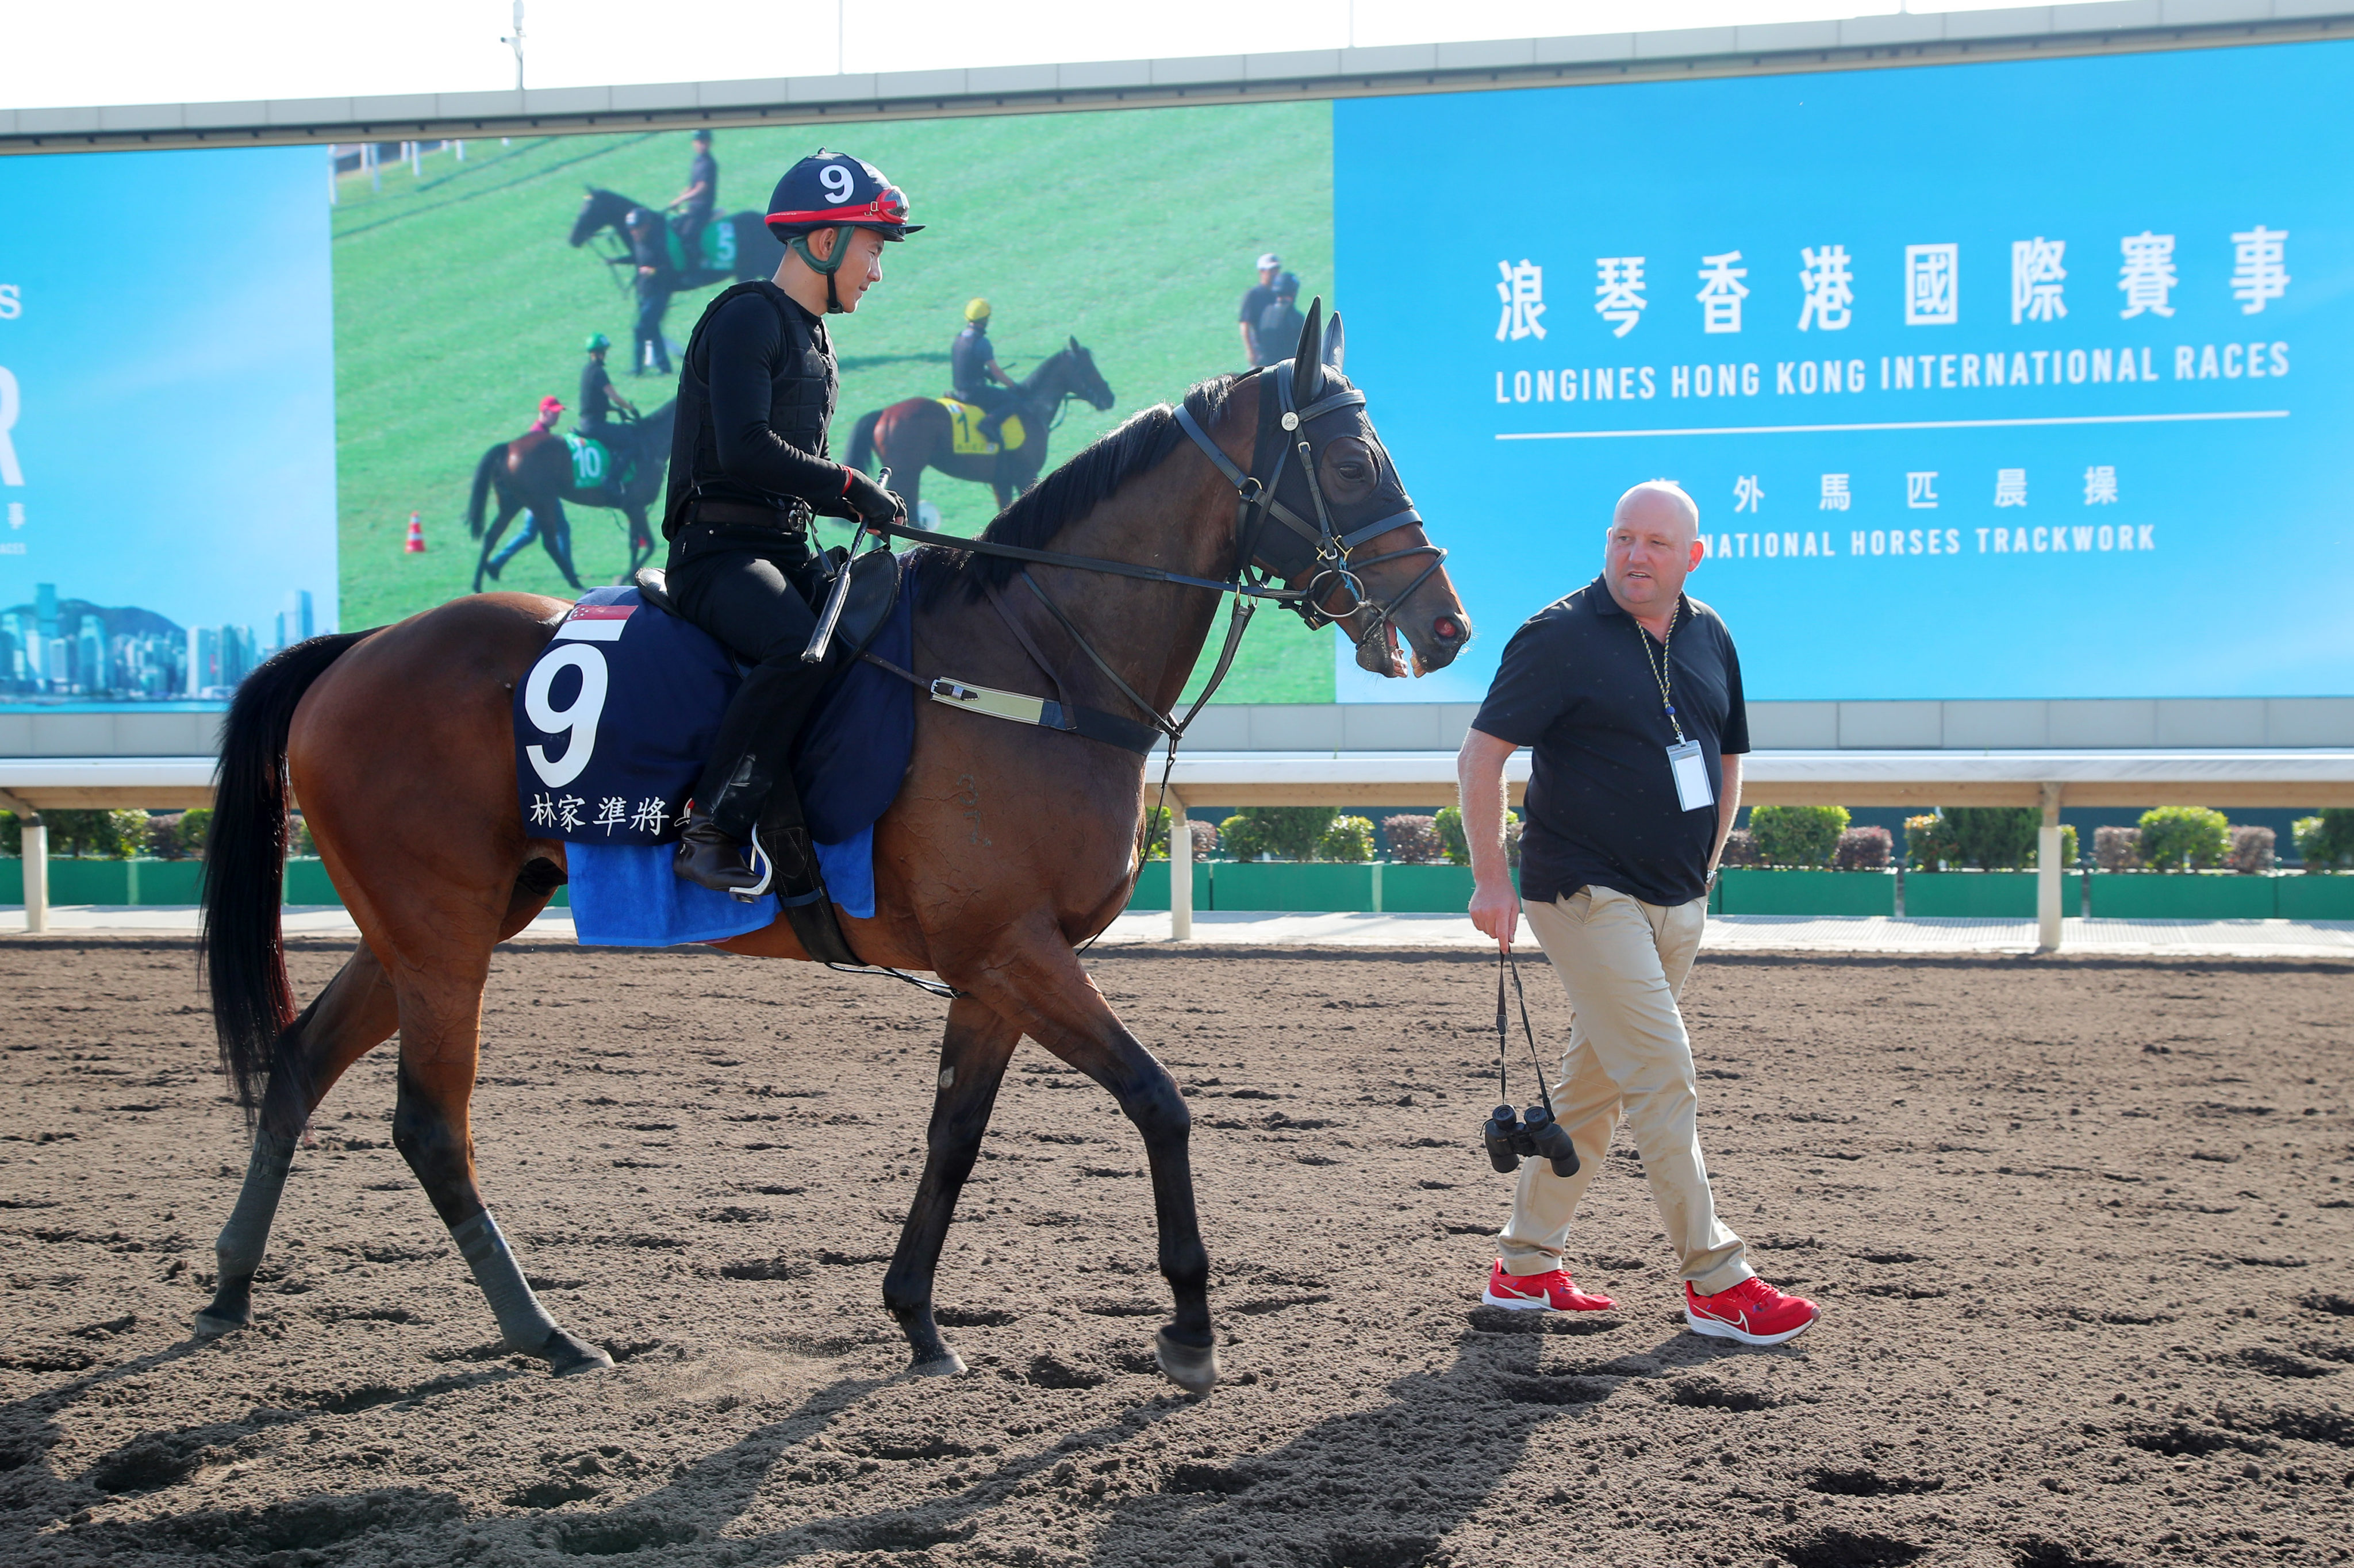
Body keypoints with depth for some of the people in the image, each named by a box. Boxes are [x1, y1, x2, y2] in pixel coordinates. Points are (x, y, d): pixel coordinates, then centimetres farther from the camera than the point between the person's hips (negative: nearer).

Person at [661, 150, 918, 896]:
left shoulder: (814, 339, 22)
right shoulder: (749, 318, -8)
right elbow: (746, 449, -21)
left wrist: (860, 503, 7)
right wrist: (850, 485, -15)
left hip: (786, 552, 10)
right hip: (719, 550, -10)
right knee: (803, 648, -36)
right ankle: (711, 830, -29)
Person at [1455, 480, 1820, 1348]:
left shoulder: (1710, 639, 10)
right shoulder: (1561, 636, -9)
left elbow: (1726, 762, 21)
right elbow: (1481, 756, -10)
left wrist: (1702, 870, 16)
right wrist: (1491, 879, -13)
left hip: (1677, 906, 7)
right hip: (1588, 895, -7)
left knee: (1597, 1086, 12)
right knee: (1663, 1081, -11)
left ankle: (1525, 1266, 21)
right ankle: (1716, 1281, -6)